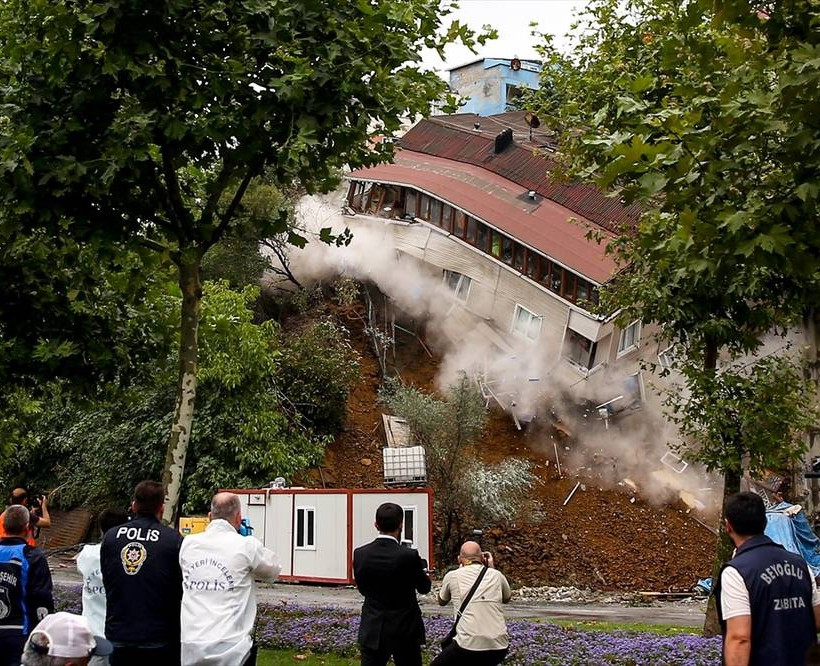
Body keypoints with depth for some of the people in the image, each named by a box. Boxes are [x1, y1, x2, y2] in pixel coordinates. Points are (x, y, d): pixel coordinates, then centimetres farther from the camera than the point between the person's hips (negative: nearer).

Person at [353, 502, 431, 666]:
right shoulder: (409, 556, -17)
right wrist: (422, 565, 18)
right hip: (404, 631, -3)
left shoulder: (360, 554, -7)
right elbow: (424, 588, 0)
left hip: (372, 630, 3)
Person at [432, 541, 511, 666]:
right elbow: (507, 599, 32)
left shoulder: (452, 576, 6)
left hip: (468, 646, -3)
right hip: (499, 647, 3)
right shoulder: (496, 574, 11)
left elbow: (441, 602, 27)